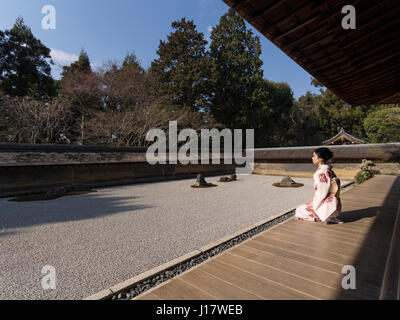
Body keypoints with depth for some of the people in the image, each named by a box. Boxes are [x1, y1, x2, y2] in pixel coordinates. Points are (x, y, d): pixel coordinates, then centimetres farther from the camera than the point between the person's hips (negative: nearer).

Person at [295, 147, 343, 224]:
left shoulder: (321, 173, -22)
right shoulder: (328, 170, 6)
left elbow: (322, 192, -20)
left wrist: (314, 202, -5)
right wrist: (314, 200, 12)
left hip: (327, 206, -9)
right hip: (332, 203, 9)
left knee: (299, 211, 3)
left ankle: (326, 217, -6)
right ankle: (330, 217, 10)